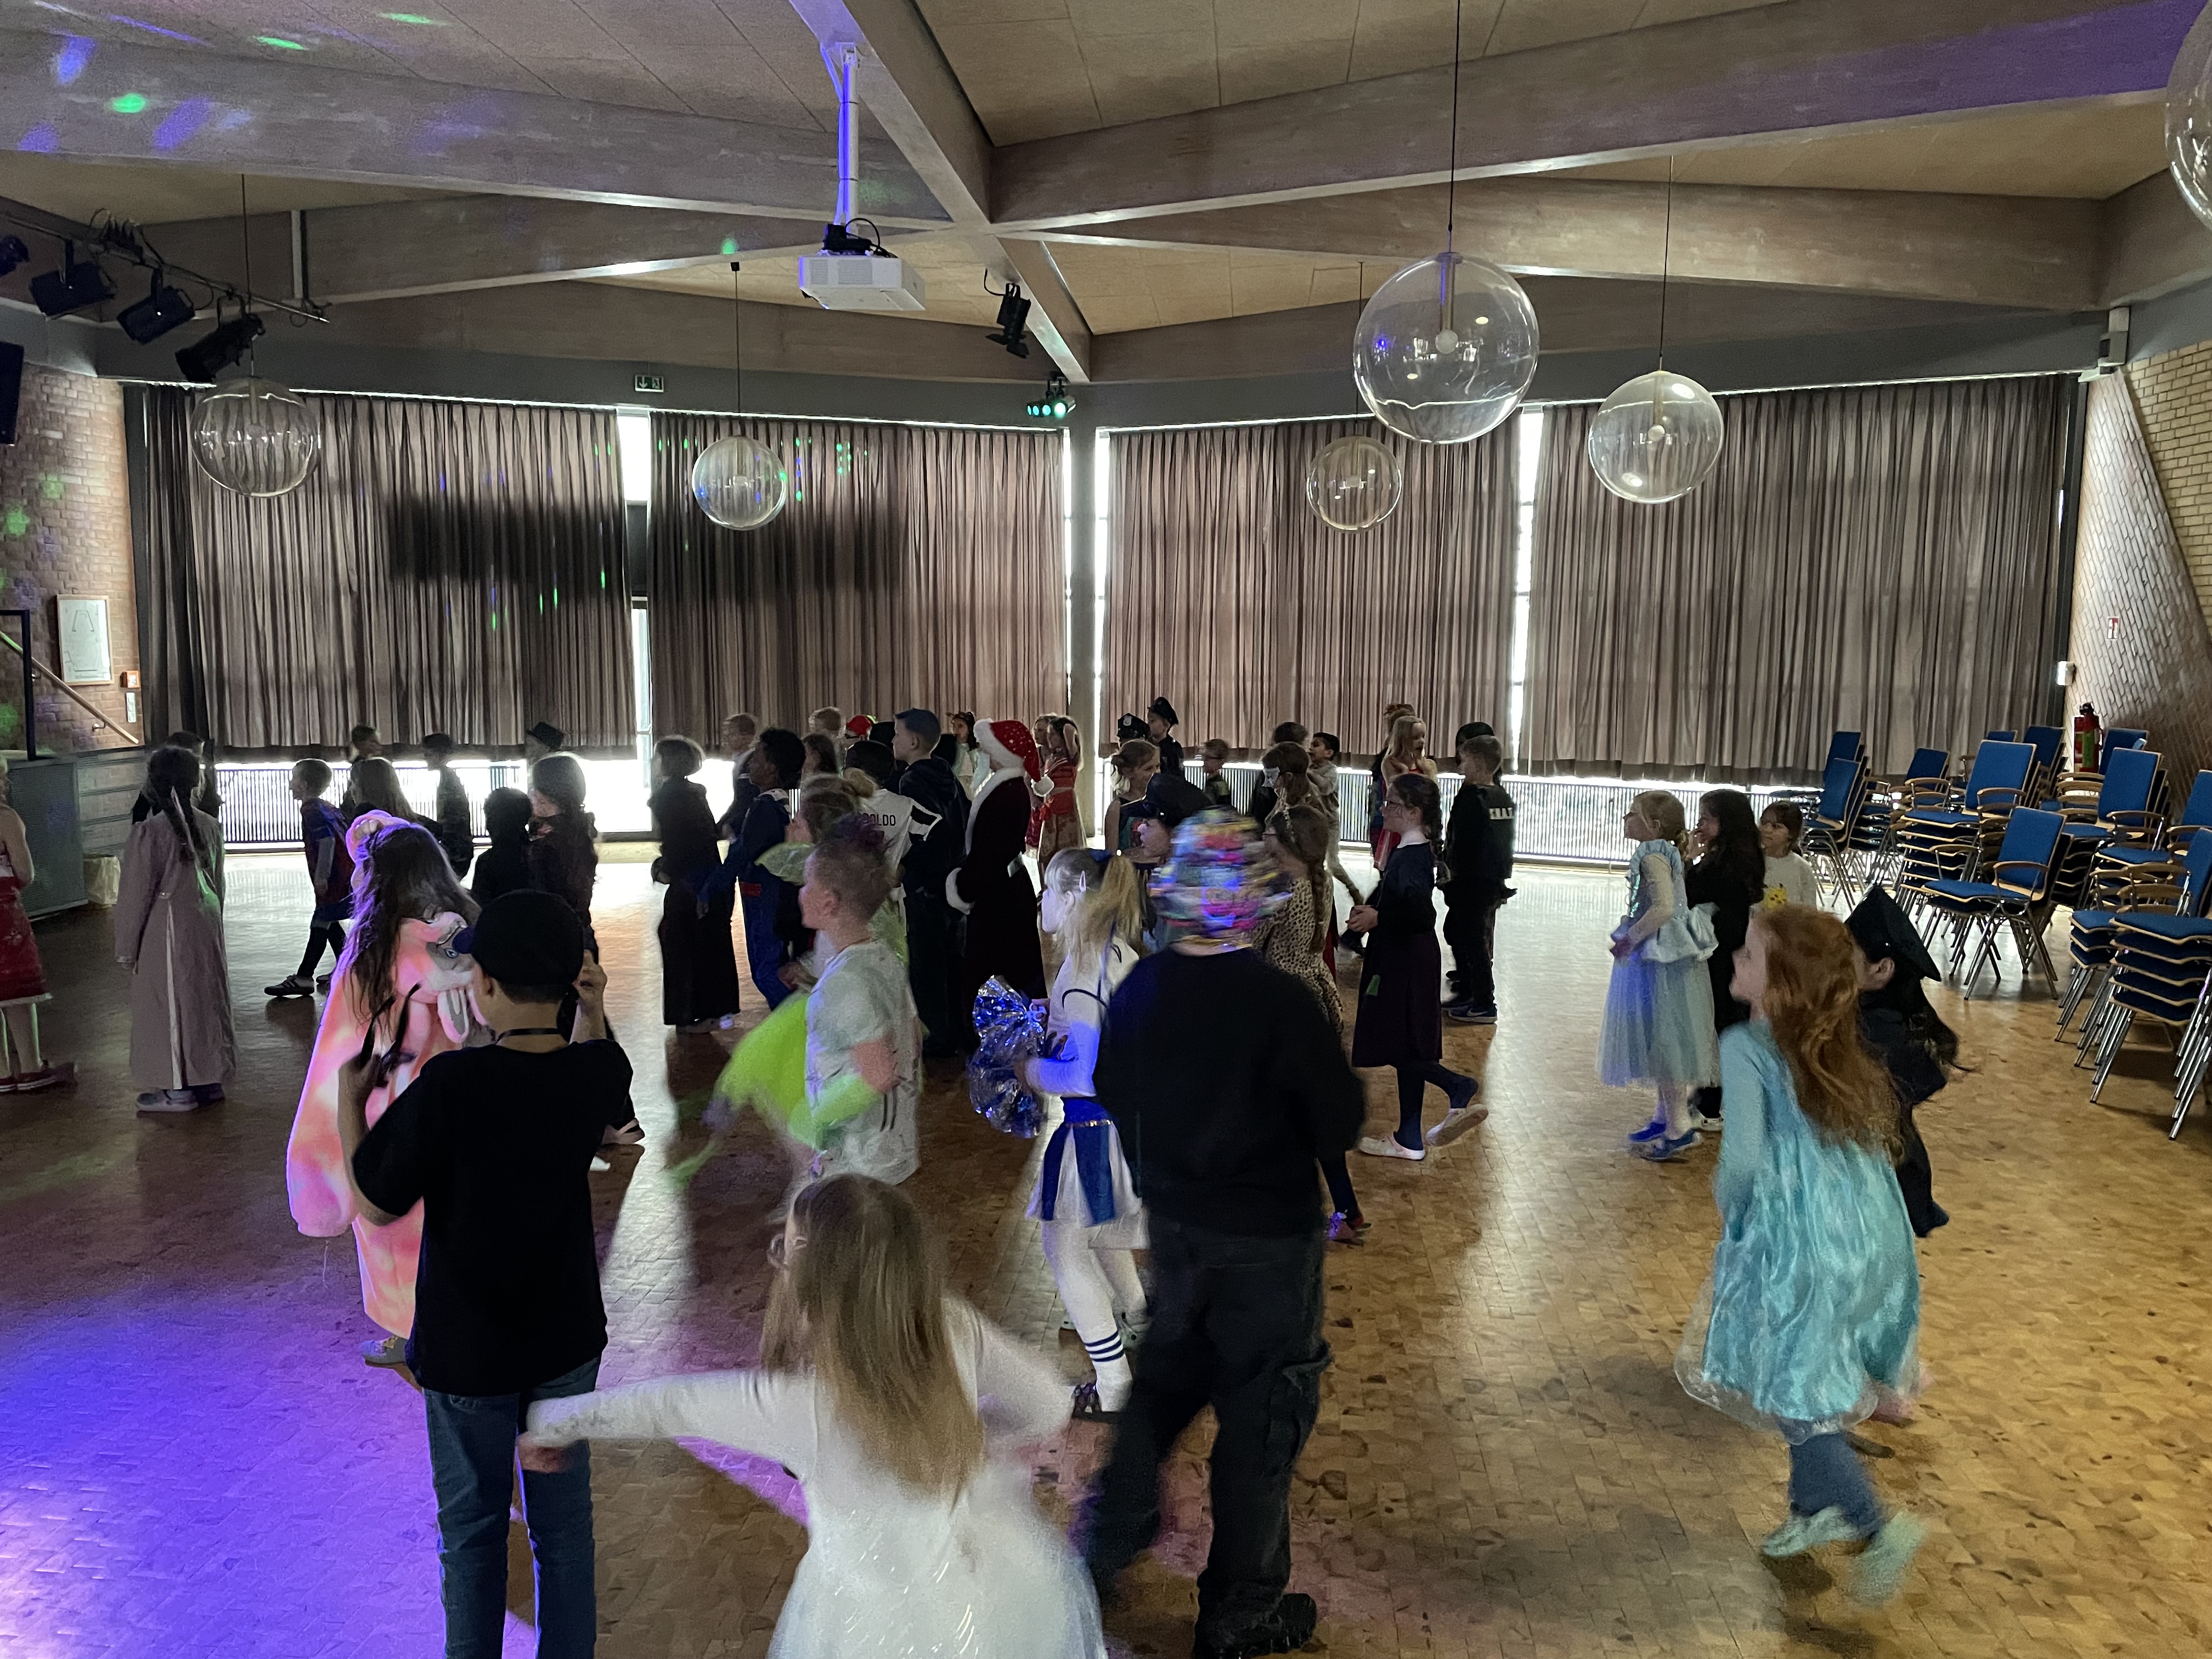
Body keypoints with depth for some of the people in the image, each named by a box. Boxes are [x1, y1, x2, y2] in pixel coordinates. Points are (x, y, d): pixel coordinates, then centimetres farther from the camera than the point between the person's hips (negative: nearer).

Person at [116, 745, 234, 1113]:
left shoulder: (148, 832, -16)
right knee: (206, 999, 14)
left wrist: (126, 948, -3)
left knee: (168, 1004, 4)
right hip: (206, 921, 6)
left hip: (167, 929, -6)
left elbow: (136, 895, -12)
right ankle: (211, 1079, 23)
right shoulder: (209, 826, 2)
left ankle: (178, 1089, 11)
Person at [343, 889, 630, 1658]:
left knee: (472, 1528, 19)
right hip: (569, 1339, 4)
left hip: (467, 1349, -3)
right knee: (565, 1519, 19)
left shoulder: (449, 1085, -26)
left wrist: (348, 1099, -1)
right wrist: (592, 1009, 5)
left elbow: (375, 1205, -13)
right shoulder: (596, 1070, -13)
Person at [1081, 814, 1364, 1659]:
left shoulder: (1141, 986, -9)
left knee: (1169, 1369, 27)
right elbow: (1340, 1121, -17)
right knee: (1261, 1410, 12)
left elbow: (1112, 1091, 5)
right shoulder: (1279, 1001, -25)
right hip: (1267, 1238, -5)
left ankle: (1109, 1533, 40)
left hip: (1173, 1222, 5)